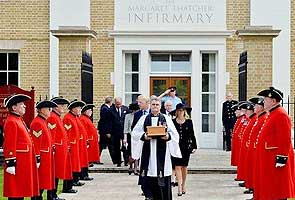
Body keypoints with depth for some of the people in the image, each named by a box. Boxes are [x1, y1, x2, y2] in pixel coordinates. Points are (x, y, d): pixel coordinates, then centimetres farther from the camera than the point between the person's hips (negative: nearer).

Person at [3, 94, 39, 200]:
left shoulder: (19, 120, 17)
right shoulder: (11, 122, -14)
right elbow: (9, 145, -20)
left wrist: (35, 158, 22)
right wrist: (10, 163, -22)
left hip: (24, 162, 10)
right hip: (17, 163, -10)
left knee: (21, 190, 13)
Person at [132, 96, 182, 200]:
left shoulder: (166, 118, 9)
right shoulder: (144, 118, 10)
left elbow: (175, 134, 5)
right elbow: (134, 133, 5)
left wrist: (168, 136, -16)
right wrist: (144, 136, -14)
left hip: (161, 151, 0)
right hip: (147, 151, 1)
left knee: (162, 177, -2)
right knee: (147, 177, -3)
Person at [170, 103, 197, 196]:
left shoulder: (189, 121, 4)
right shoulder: (173, 122, 2)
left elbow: (192, 135, 6)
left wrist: (194, 146, 2)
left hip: (186, 147, 1)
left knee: (184, 166, 9)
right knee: (178, 166, -8)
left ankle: (183, 185, 22)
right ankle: (180, 187, -11)